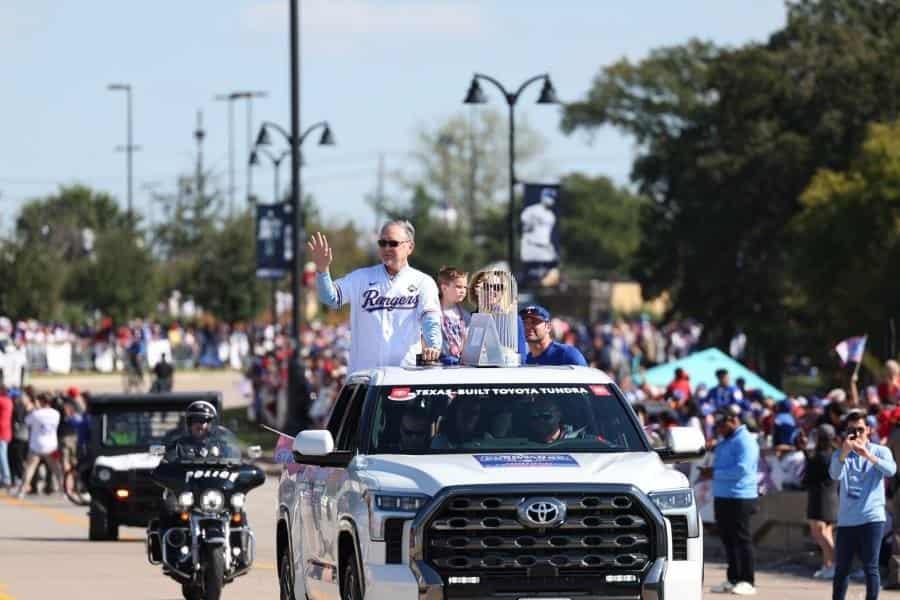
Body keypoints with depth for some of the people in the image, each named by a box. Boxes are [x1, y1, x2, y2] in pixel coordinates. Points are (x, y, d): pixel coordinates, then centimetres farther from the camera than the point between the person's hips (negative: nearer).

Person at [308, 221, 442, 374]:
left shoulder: (422, 282, 7)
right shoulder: (362, 277, 12)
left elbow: (431, 318, -5)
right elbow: (331, 298, 2)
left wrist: (434, 346, -26)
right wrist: (322, 269, -17)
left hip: (406, 370, -1)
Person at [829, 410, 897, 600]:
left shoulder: (880, 451, 3)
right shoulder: (840, 454, 8)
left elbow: (891, 470, -18)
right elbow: (835, 475, -13)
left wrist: (868, 456, -34)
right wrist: (844, 453, -32)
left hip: (872, 519, -2)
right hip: (846, 520, 2)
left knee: (870, 567, -5)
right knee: (841, 568, 7)